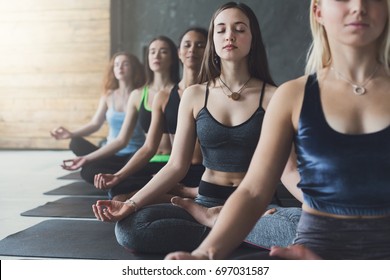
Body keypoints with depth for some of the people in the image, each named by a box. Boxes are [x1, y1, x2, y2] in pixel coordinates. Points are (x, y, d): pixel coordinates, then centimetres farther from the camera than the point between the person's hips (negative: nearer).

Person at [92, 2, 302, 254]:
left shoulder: (272, 97, -2)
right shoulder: (194, 95, 4)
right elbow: (177, 166, 1)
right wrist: (131, 204, -12)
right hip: (207, 201, 2)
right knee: (130, 227, -25)